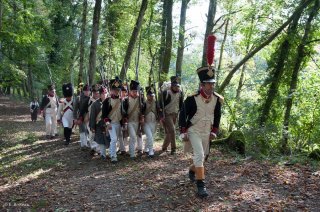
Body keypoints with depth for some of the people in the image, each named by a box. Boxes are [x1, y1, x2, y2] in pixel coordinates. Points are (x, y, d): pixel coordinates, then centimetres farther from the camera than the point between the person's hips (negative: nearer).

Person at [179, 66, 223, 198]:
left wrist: (214, 131, 6)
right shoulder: (192, 98, -19)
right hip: (194, 131, -5)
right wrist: (183, 132, -12)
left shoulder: (217, 99, -5)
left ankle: (192, 170, 47)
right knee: (199, 155, -18)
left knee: (201, 156, 16)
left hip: (206, 133, 5)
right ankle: (200, 186, -13)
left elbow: (217, 116, 10)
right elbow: (183, 114, -11)